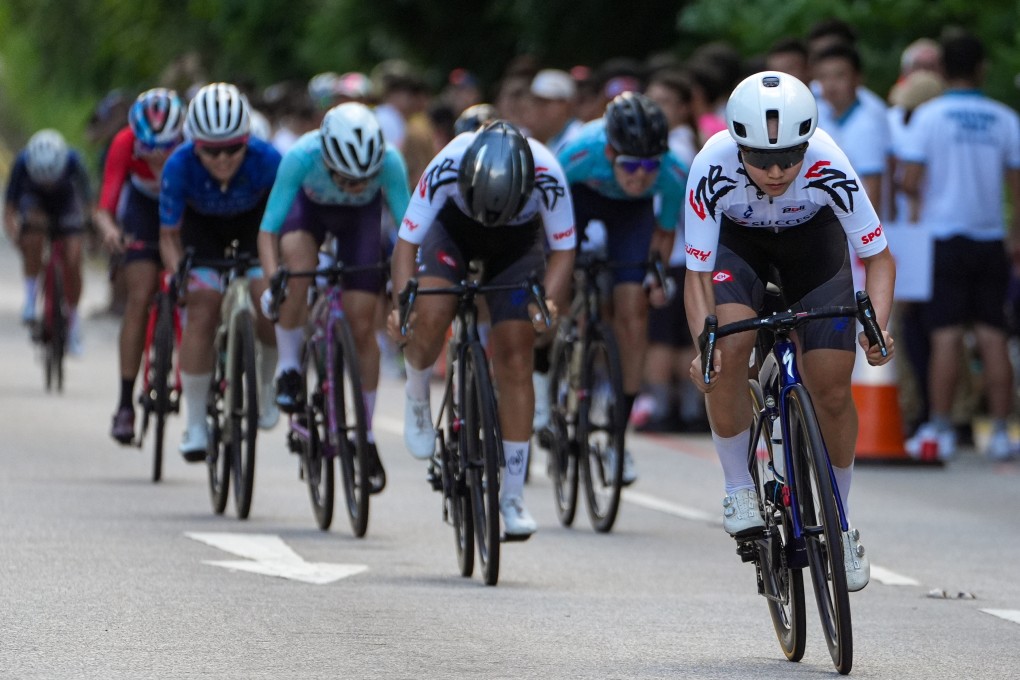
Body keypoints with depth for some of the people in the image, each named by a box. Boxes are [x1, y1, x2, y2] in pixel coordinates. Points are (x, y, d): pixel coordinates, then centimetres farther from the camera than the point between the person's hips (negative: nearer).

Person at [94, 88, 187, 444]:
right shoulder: (125, 144, -32)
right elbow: (104, 208, -34)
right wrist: (109, 229, -56)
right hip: (144, 206, 0)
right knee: (140, 297, -13)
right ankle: (126, 403, -11)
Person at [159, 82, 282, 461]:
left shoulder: (266, 160, -36)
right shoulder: (180, 167, -34)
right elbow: (169, 235, -23)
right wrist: (177, 273, -40)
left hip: (254, 220, 0)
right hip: (202, 224, 0)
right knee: (202, 312, -15)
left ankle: (266, 385, 12)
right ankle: (194, 424, -5)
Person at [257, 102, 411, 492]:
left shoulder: (390, 162, -37)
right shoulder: (302, 157, -39)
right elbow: (268, 230, -35)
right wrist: (272, 281, -48)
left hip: (362, 216, 1)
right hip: (310, 206, -1)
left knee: (361, 324, -6)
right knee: (298, 265, -35)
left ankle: (366, 437, 9)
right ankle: (288, 367, -15)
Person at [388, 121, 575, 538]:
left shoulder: (548, 177, -36)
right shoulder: (447, 167, -37)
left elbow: (563, 250, -24)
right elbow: (407, 242, -30)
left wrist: (549, 304, -41)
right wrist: (401, 303, -45)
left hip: (518, 240, 0)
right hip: (453, 227, 0)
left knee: (515, 356, -9)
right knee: (429, 318, -27)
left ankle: (513, 495, -2)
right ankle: (417, 398, 8)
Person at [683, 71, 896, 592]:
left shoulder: (827, 167, -36)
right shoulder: (714, 169, -36)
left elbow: (878, 257, -25)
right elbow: (698, 275, -28)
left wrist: (877, 327, -42)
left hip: (812, 238, 0)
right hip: (738, 239, 0)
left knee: (832, 391, -7)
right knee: (728, 350, -27)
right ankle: (739, 489, -7)